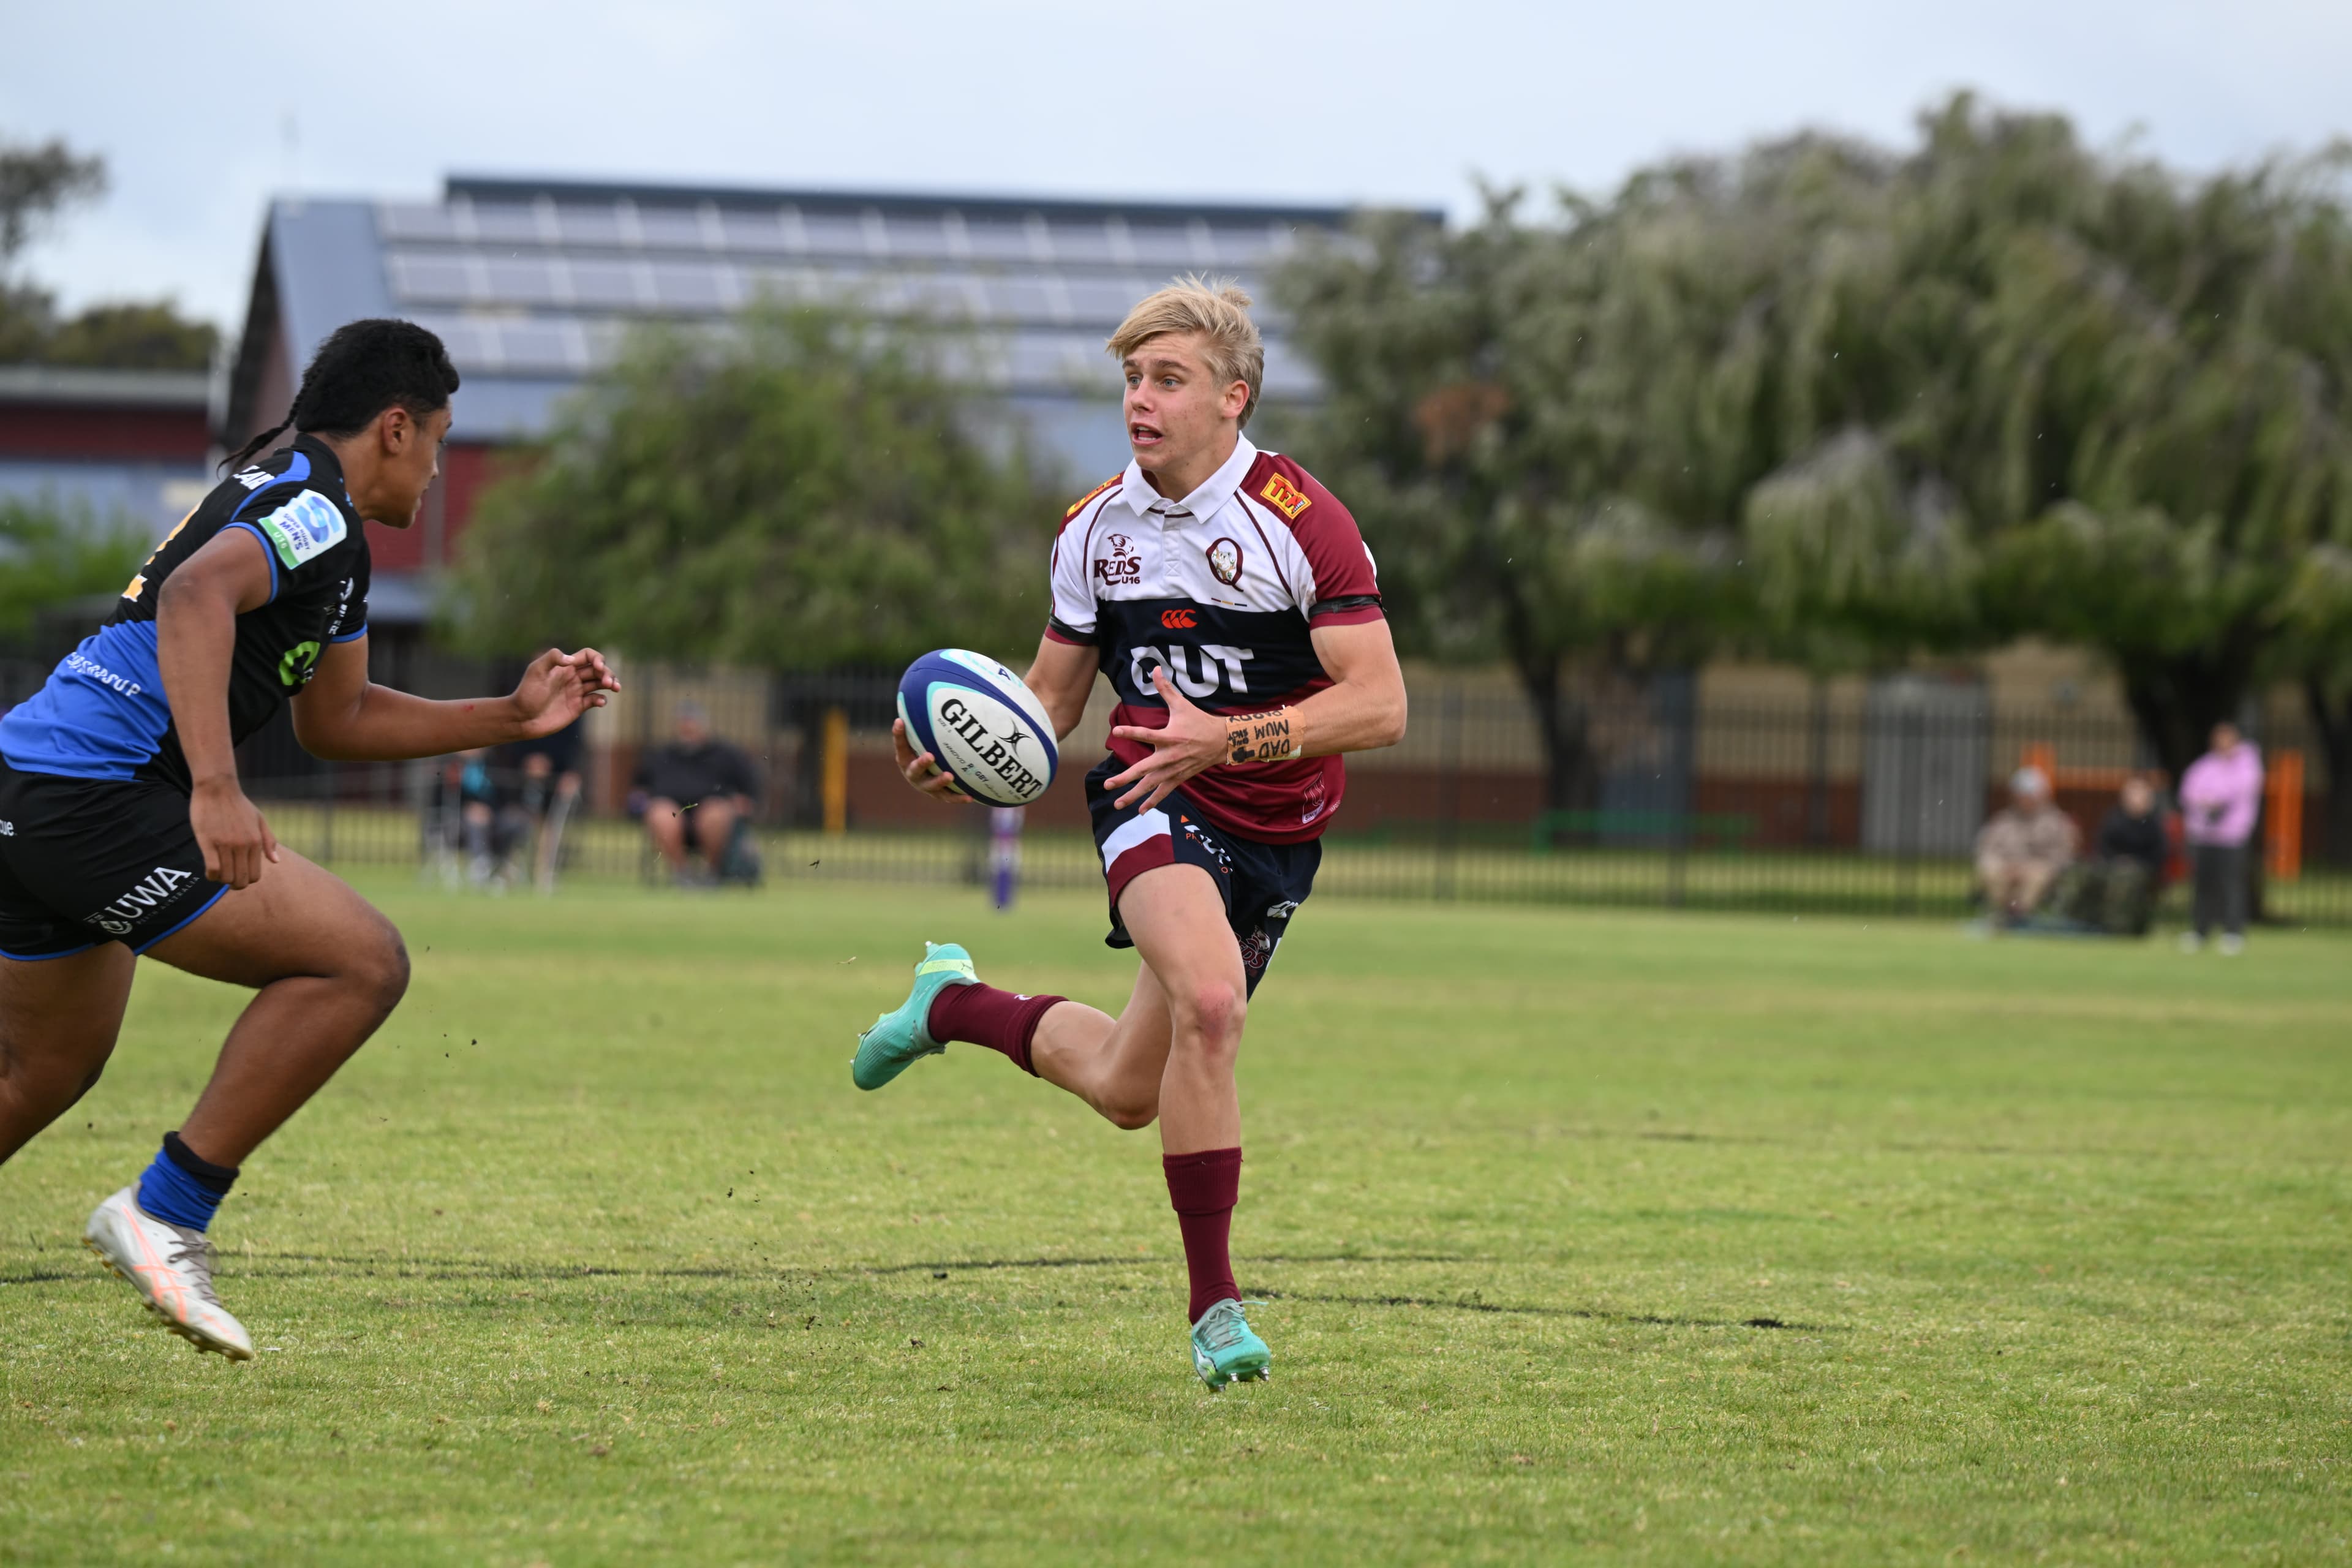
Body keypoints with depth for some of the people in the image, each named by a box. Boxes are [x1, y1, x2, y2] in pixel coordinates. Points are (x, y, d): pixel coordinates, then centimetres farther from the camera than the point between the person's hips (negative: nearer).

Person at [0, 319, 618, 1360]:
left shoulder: (324, 532, 24)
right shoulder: (315, 504, -8)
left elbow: (335, 720, 32)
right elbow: (195, 594, -27)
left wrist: (514, 717, 27)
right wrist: (216, 788, -35)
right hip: (96, 795, -11)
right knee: (363, 963, -11)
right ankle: (166, 1215, -10)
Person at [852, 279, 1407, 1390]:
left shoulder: (1300, 522, -15)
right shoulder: (1095, 529, 0)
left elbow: (1379, 706, -19)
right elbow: (1053, 694, 11)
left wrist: (1227, 739, -29)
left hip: (1279, 830, 0)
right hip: (1154, 802, 0)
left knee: (1128, 1092, 7)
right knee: (1208, 997, -31)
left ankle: (956, 1003, 38)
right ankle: (1215, 1306, -20)